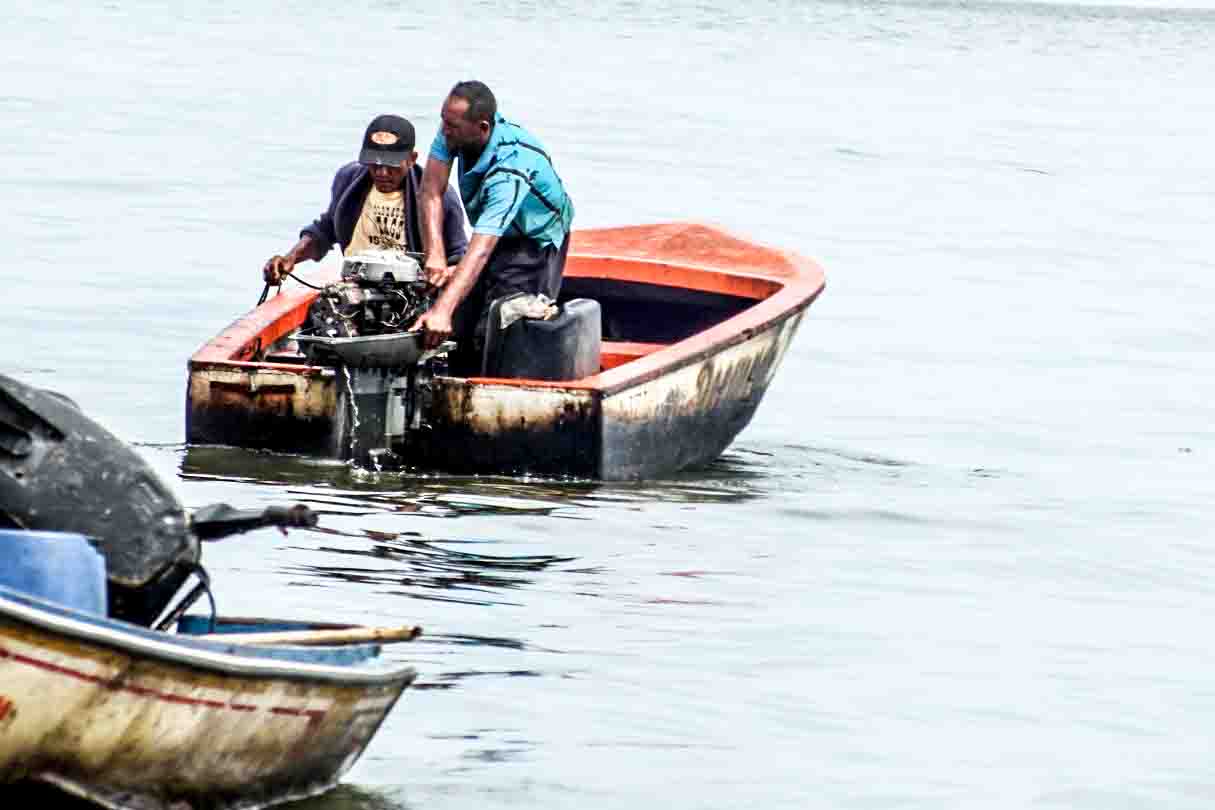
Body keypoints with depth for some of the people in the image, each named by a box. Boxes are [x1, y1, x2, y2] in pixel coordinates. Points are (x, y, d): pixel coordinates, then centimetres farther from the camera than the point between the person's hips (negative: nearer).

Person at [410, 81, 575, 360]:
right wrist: (435, 256, -33)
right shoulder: (455, 131, -20)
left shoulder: (509, 171, -39)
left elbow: (481, 251, -45)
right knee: (462, 329, 1)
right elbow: (431, 191, -20)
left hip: (536, 240, -7)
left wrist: (442, 310, -52)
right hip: (498, 235, 7)